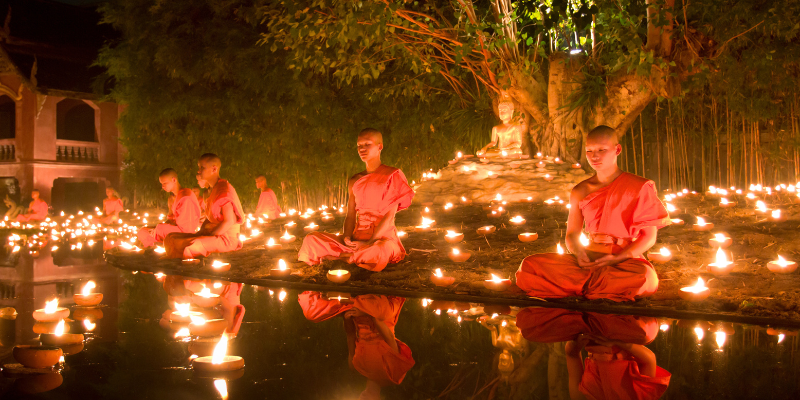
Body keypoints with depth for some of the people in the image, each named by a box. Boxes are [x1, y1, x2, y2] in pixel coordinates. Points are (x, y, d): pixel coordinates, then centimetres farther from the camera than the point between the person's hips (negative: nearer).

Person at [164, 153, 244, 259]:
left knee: (188, 247, -31)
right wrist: (199, 233, 4)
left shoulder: (224, 189, -14)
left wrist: (209, 236, -16)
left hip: (226, 238, -10)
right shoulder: (212, 189, 16)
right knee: (171, 238, 4)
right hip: (212, 233, 10)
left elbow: (229, 222, -19)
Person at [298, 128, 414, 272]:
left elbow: (390, 215, -10)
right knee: (311, 239, -15)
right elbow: (350, 216, 13)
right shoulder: (355, 181, 16)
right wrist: (347, 237, -10)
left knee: (381, 251, -42)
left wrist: (369, 243, -19)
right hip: (357, 238, 4)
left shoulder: (392, 176, -1)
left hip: (382, 238, -3)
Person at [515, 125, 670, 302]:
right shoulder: (580, 192, 11)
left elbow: (649, 236, 0)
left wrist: (617, 258, -15)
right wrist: (579, 254, -10)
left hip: (626, 260, -2)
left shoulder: (639, 187, 1)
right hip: (589, 259, 2)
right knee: (529, 266, -20)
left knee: (645, 278, -41)